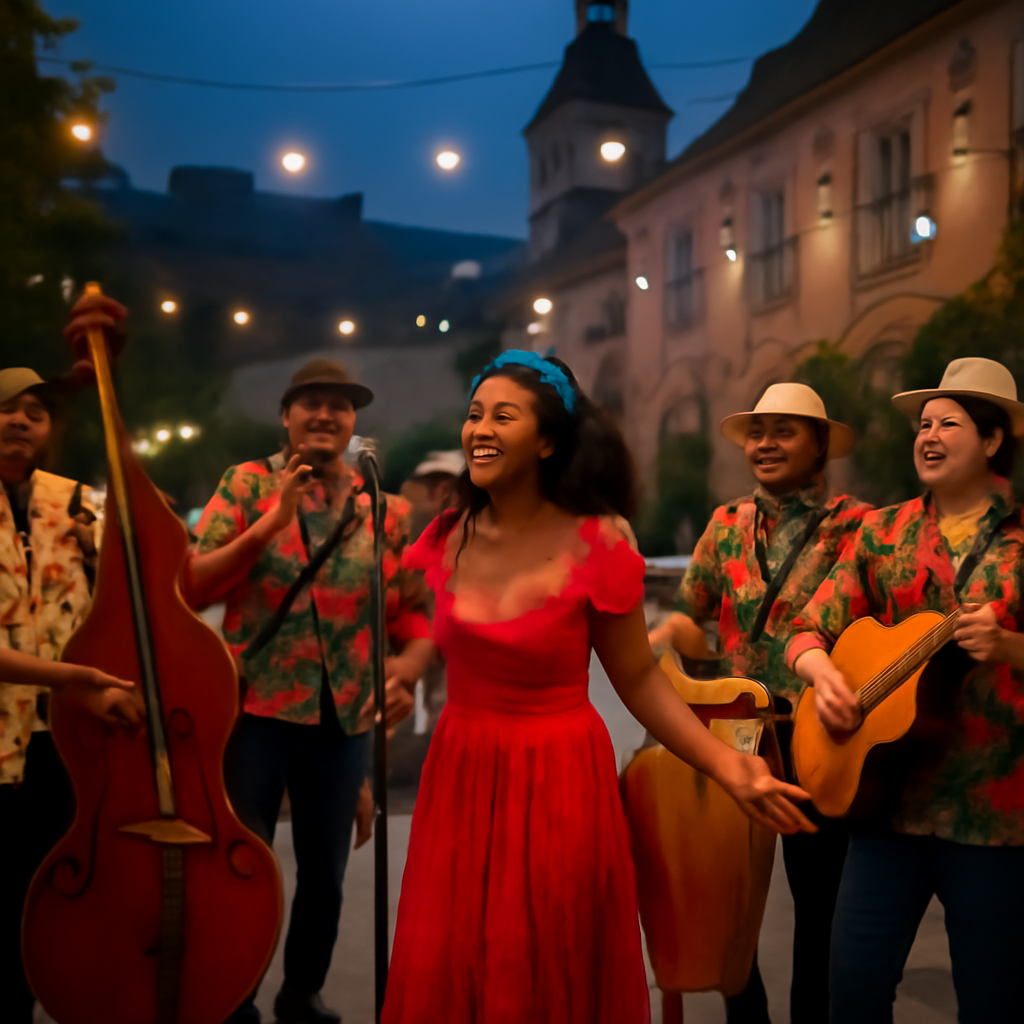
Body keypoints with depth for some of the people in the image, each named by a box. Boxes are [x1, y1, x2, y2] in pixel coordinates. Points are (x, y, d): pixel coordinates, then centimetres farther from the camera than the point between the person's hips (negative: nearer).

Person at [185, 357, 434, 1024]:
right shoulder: (250, 485, -1)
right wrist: (270, 523, -20)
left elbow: (417, 611, 9)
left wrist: (407, 667, -11)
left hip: (344, 719, 3)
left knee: (325, 873, 14)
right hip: (255, 709, -2)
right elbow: (190, 587, -9)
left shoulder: (385, 511, 5)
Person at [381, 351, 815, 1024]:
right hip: (459, 775, 4)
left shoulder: (594, 546, -14)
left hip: (557, 784, -4)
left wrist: (727, 766, -15)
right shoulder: (451, 538, 0)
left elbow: (639, 680, -8)